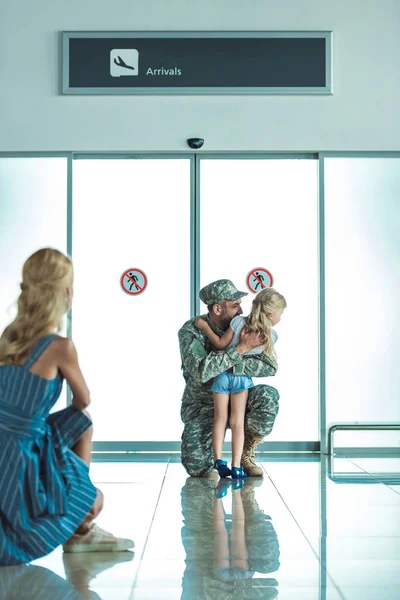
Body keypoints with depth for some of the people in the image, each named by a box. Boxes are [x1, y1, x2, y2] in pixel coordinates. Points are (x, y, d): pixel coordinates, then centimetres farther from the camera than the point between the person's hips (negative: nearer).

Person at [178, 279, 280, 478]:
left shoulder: (244, 328, -14)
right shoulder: (190, 331, -24)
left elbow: (269, 367, -25)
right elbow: (201, 372, -41)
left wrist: (231, 366, -37)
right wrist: (242, 348, -43)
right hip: (202, 405, -3)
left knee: (268, 397, -30)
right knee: (197, 467, -22)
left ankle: (245, 455, -6)